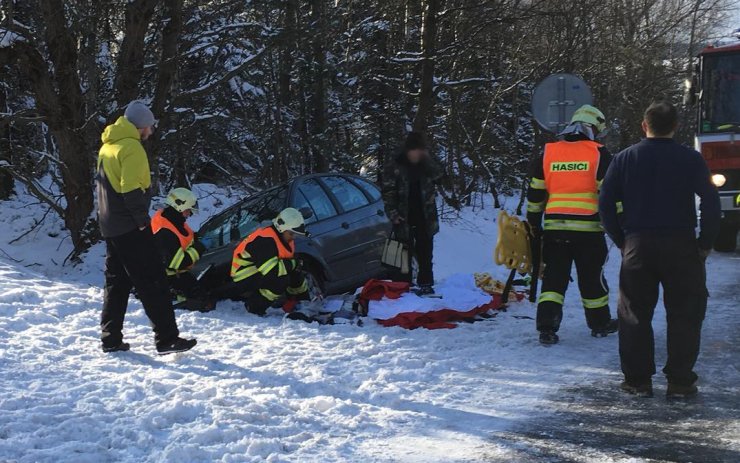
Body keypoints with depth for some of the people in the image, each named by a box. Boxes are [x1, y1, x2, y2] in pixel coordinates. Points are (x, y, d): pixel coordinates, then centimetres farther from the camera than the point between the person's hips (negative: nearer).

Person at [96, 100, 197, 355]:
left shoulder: (107, 146, 16)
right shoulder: (131, 146, -13)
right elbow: (131, 188, -23)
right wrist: (142, 219, -16)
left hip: (110, 226, 9)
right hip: (130, 227, -9)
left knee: (117, 281, 14)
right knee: (153, 281, -7)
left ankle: (111, 338, 15)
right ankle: (167, 338, -8)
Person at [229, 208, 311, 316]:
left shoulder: (286, 241, 6)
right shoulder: (265, 241, -25)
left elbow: (294, 269, 13)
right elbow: (272, 271, -34)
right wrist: (292, 264, -19)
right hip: (244, 281, -10)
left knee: (296, 275, 4)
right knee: (281, 279, -29)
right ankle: (254, 307, -16)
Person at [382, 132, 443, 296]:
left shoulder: (427, 164, 5)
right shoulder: (395, 166, -6)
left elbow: (438, 175, -11)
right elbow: (387, 191, -5)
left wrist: (427, 158, -17)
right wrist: (393, 213, -12)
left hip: (424, 217, 3)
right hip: (404, 218, -3)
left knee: (425, 252, 7)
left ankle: (425, 284, 15)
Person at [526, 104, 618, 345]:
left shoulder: (547, 154, 8)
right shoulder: (598, 154, -2)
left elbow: (535, 194, 11)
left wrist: (534, 224, 20)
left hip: (554, 228, 2)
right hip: (588, 229, -2)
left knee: (554, 278, 6)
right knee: (592, 278, 12)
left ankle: (546, 327, -4)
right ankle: (600, 324, 26)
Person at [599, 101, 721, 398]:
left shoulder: (625, 159, 3)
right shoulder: (691, 159, -3)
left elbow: (606, 203, 2)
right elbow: (711, 202, -7)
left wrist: (622, 240, 11)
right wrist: (705, 243, 2)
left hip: (637, 247, 2)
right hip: (681, 246, -1)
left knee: (634, 315, 10)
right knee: (684, 315, 7)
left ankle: (637, 380, 11)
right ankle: (680, 381, 5)